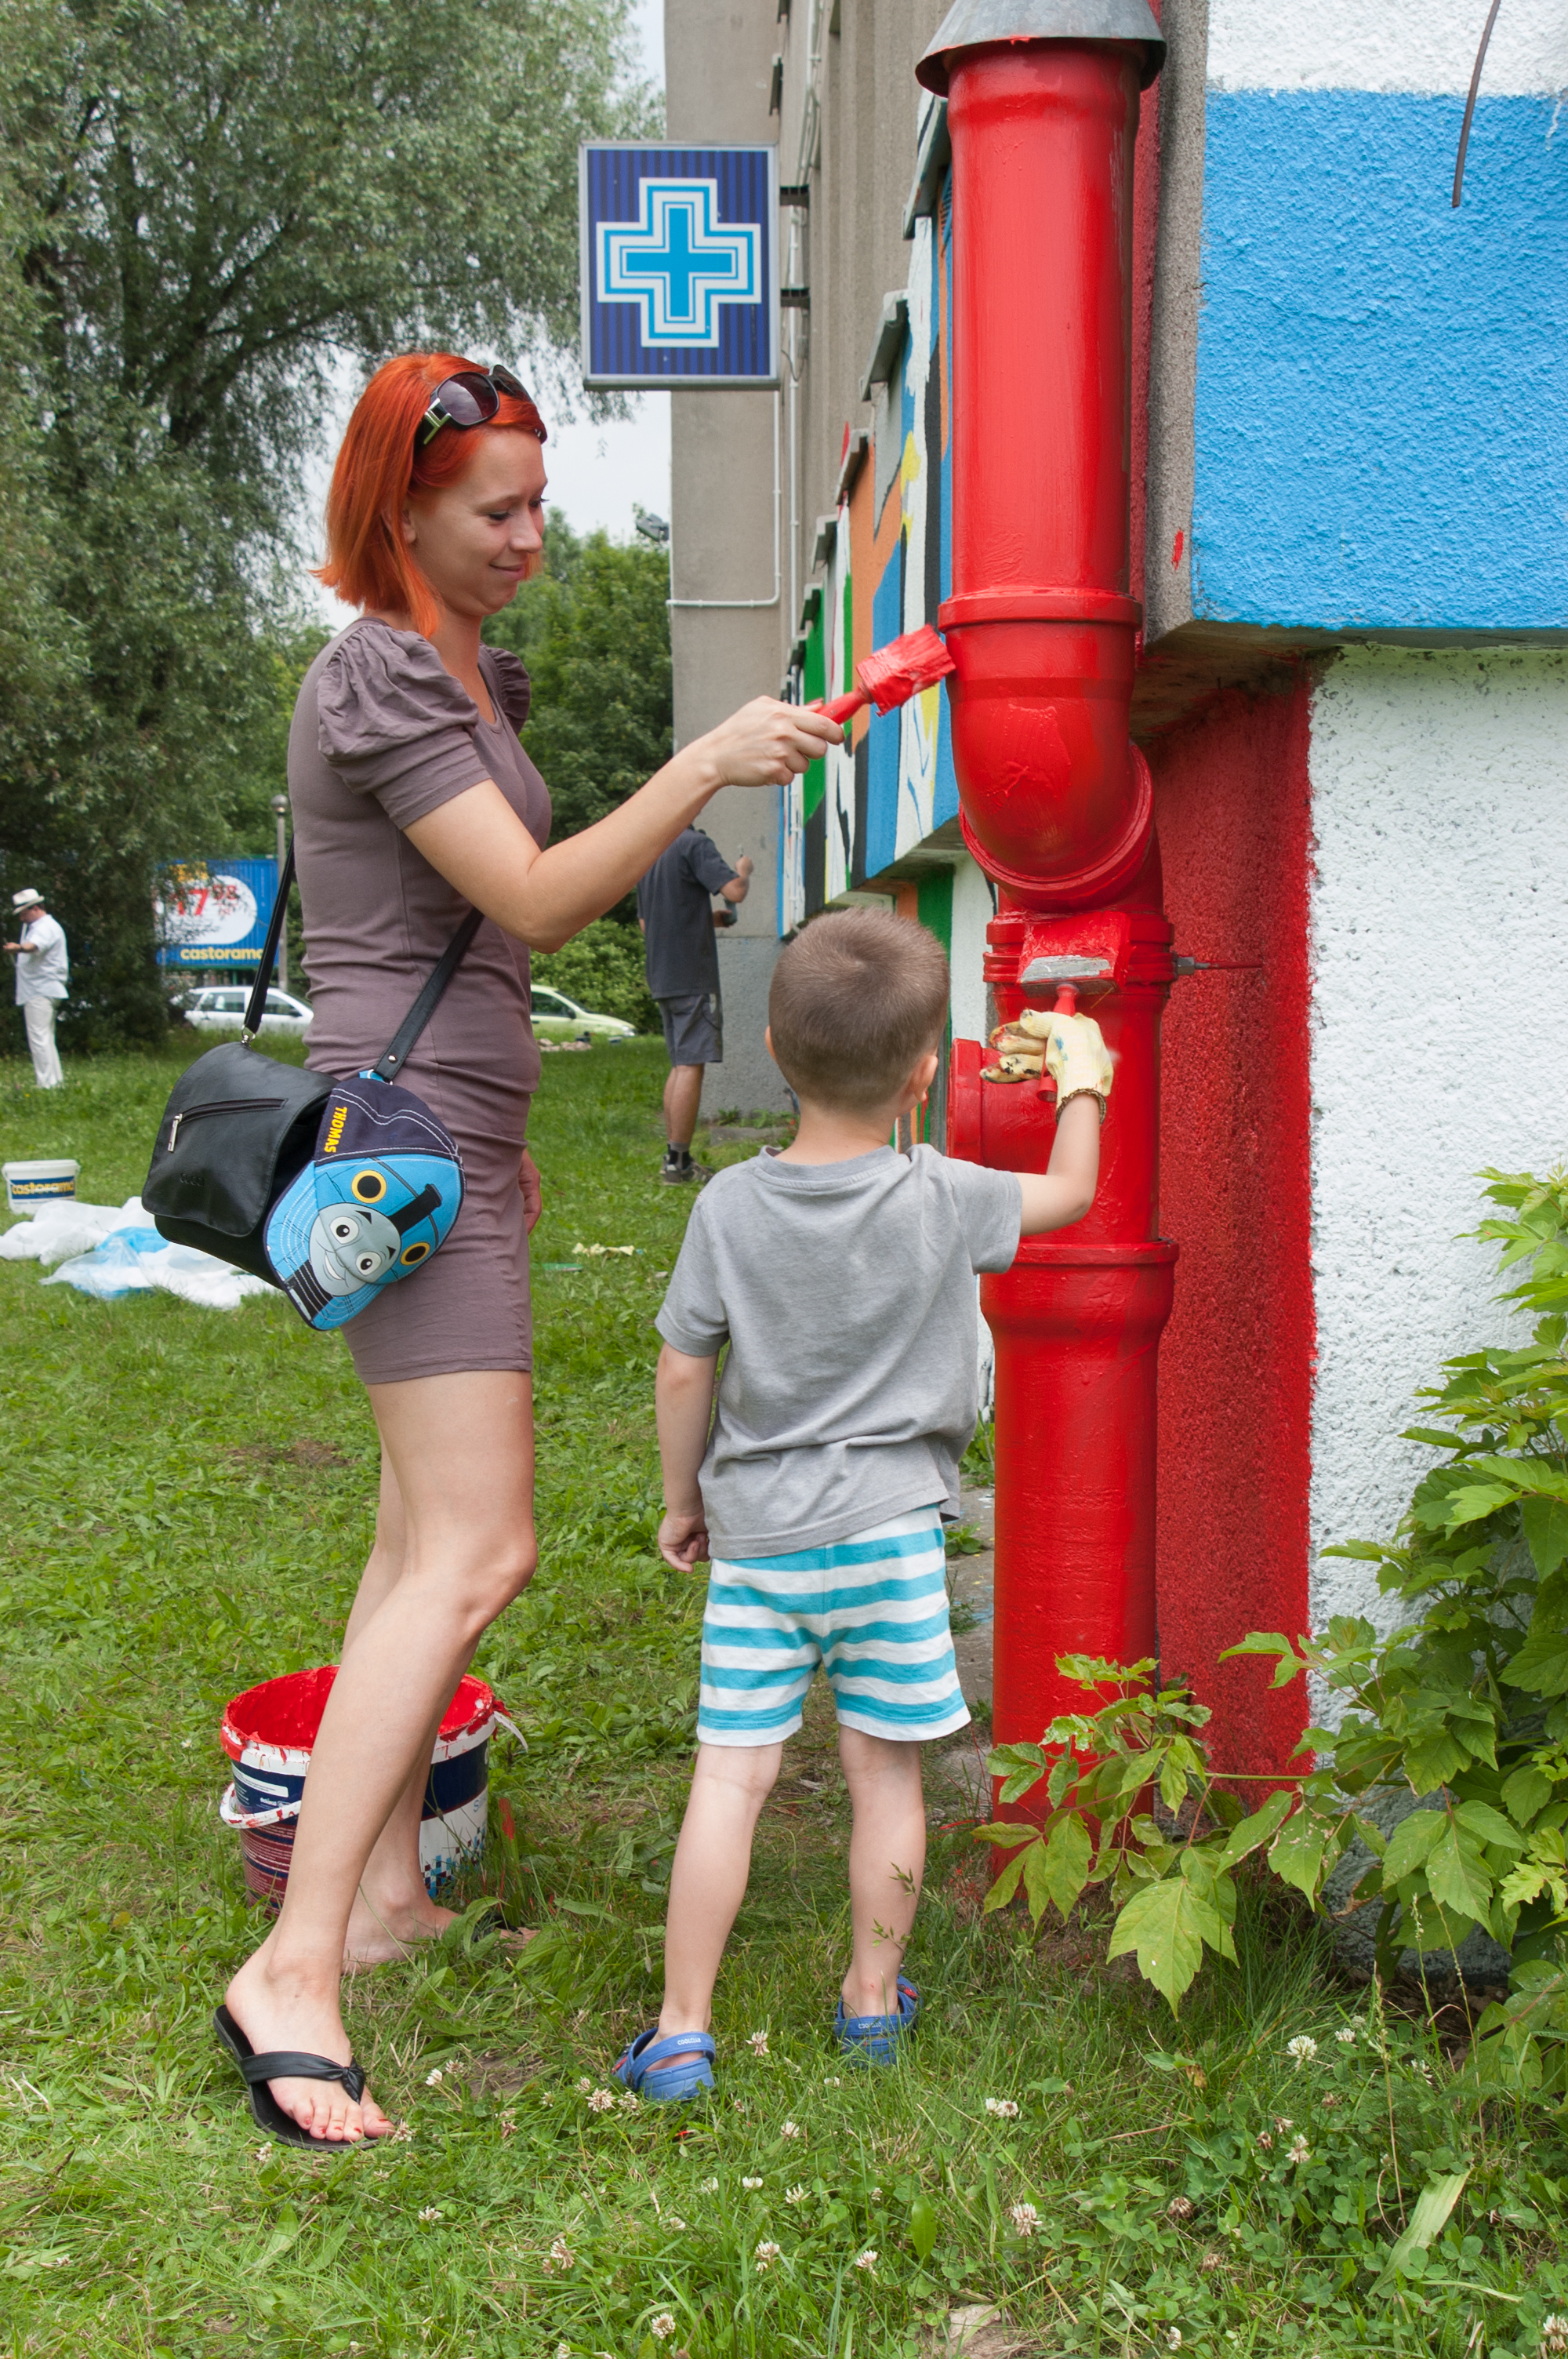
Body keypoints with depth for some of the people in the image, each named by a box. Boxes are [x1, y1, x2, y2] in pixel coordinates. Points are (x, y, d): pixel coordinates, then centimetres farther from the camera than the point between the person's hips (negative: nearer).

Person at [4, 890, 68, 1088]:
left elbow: (35, 945, -37)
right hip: (40, 991, 11)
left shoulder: (47, 927, -14)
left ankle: (47, 1084, -17)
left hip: (40, 992, -11)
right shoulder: (36, 927, 22)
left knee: (39, 1038, -14)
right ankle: (56, 1082, 19)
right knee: (46, 1040, 15)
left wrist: (19, 947, -56)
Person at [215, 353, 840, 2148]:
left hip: (443, 1137, 11)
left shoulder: (451, 668, 18)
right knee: (474, 1554, -17)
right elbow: (533, 904, -21)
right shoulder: (378, 676, -13)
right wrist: (703, 767, -28)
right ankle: (293, 1967, -17)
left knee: (425, 1535, 12)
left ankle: (384, 1892, 20)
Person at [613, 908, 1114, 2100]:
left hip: (755, 1533, 1)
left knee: (731, 1775, 5)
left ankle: (682, 2031, 9)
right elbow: (1069, 1193, 10)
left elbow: (682, 1374, 2)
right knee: (887, 1774, 12)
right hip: (889, 1527, -1)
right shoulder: (939, 1200, -8)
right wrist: (1082, 1081, 28)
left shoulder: (731, 1206, -4)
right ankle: (873, 1999, 26)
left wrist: (683, 1499, 17)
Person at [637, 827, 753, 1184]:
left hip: (661, 976, 9)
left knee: (680, 1065, 14)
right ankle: (677, 1163, -9)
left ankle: (674, 1159, 14)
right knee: (691, 1065, -7)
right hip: (693, 974, -9)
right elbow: (735, 891, -20)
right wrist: (744, 869, 2)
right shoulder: (694, 844, -9)